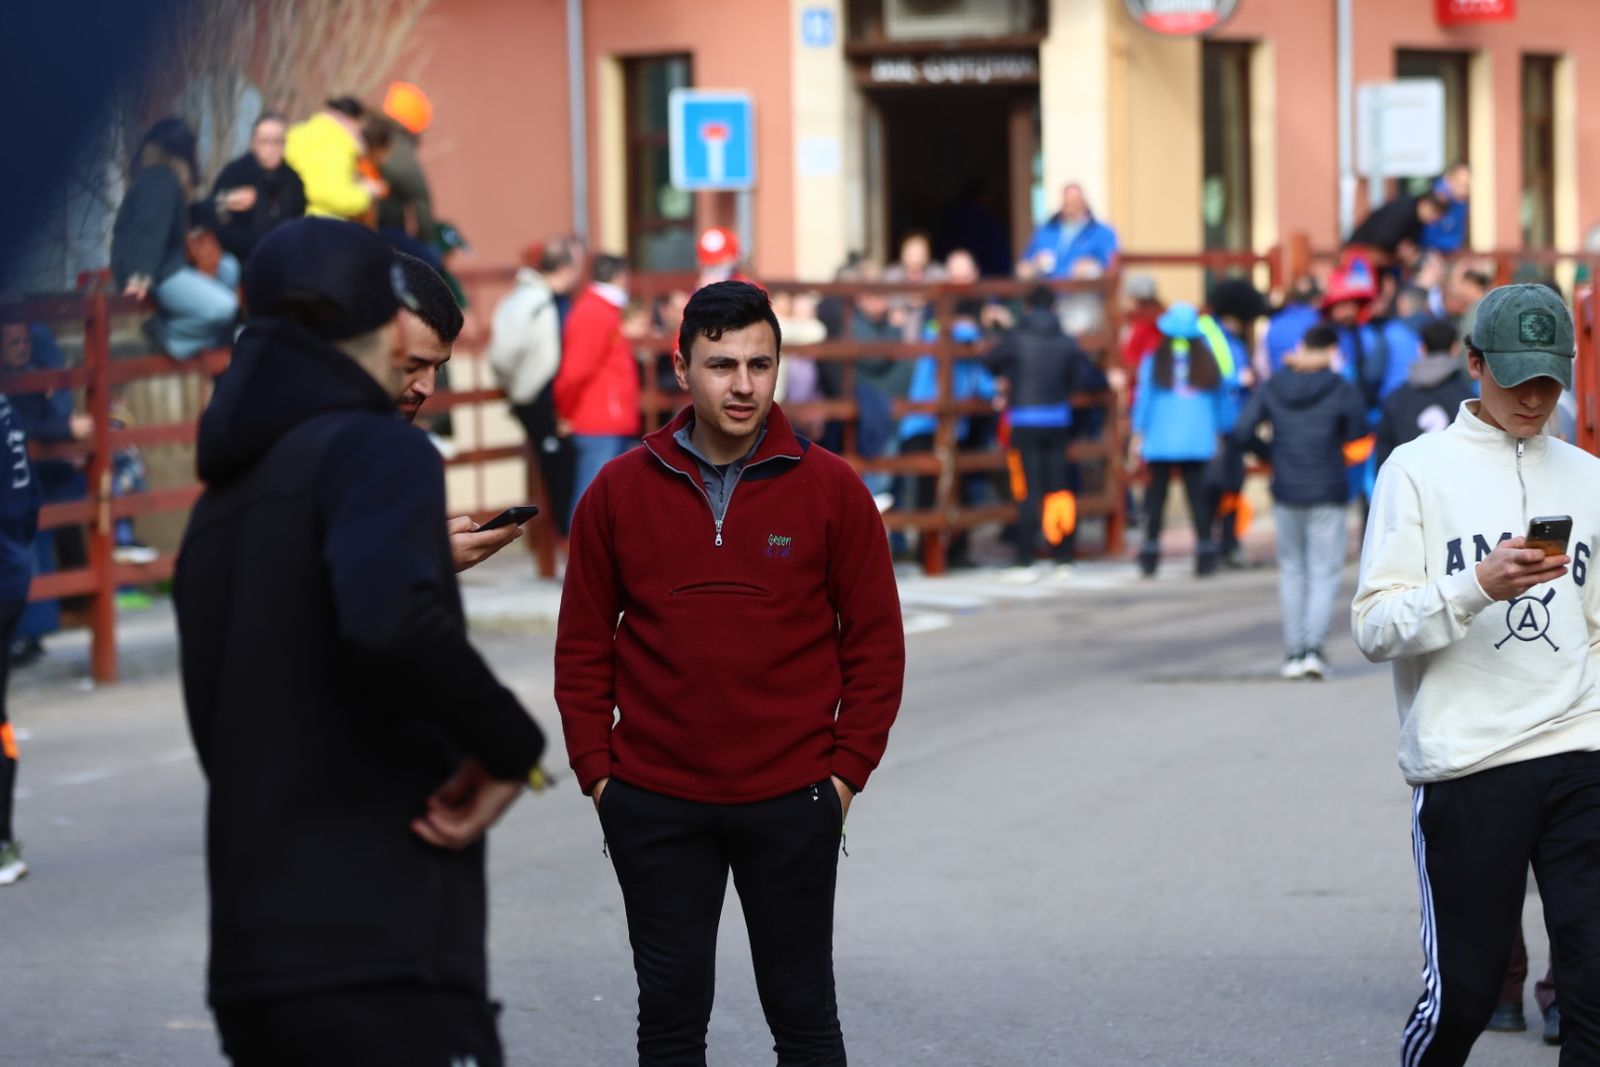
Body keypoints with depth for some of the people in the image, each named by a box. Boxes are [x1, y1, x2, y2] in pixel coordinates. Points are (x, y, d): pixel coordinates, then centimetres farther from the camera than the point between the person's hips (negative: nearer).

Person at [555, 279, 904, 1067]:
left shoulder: (831, 490, -2)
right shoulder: (619, 491, 1)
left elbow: (876, 643, 1)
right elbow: (583, 647, 5)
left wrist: (847, 772, -4)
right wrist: (597, 773, 0)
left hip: (792, 805, -1)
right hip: (654, 809, 1)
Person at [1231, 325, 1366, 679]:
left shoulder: (1273, 388, -1)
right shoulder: (1341, 390, -8)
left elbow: (1242, 432, -3)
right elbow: (1358, 433, 3)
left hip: (1286, 491, 3)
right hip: (1327, 493, -3)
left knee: (1292, 570, 13)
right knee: (1325, 572, 2)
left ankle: (1293, 650, 11)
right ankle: (1314, 646, -14)